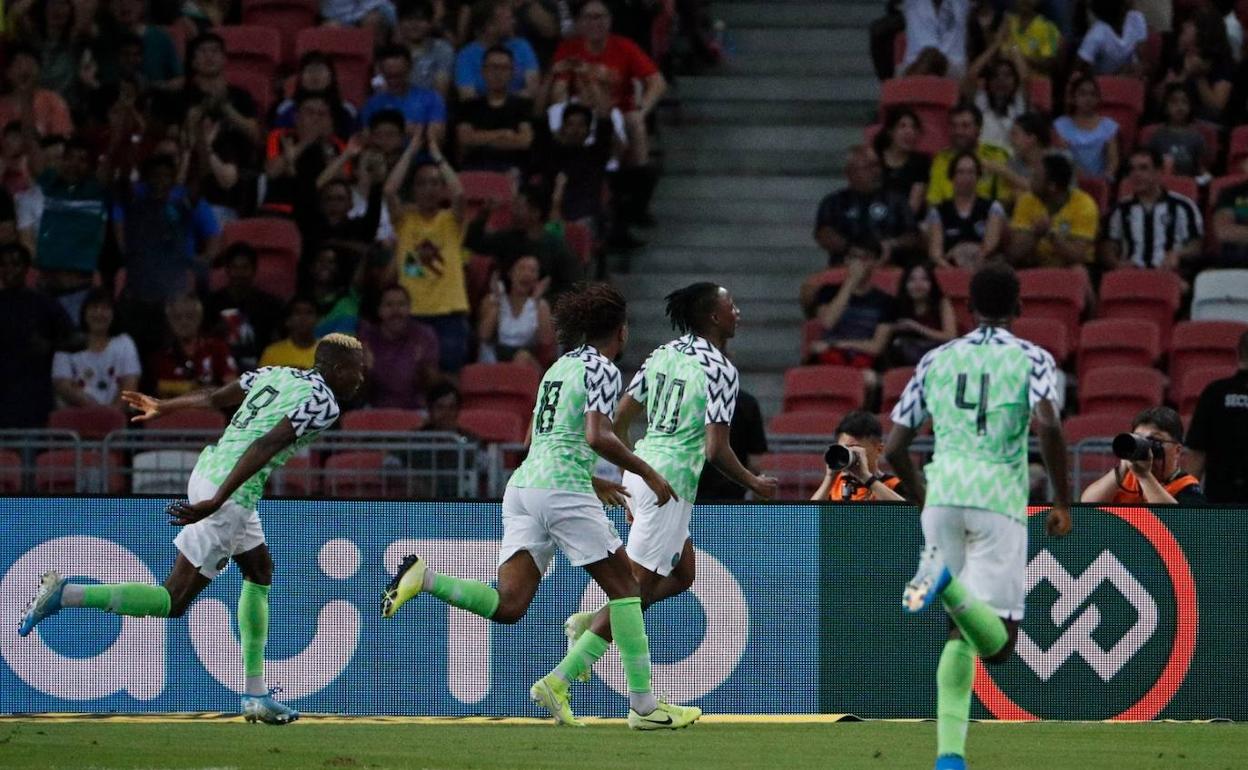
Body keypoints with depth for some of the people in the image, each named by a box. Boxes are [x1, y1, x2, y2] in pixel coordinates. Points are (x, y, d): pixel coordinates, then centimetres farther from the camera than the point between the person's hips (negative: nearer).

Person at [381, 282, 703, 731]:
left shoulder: (559, 368, 23)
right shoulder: (601, 370, -3)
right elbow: (598, 437, -17)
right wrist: (647, 473, -7)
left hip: (523, 484, 7)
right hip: (563, 489, -7)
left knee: (508, 606, -5)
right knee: (625, 587, 4)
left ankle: (423, 578, -22)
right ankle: (643, 705, 2)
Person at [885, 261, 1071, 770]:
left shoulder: (936, 361, 15)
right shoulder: (1031, 359, 5)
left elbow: (894, 448, 14)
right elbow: (1048, 426, -14)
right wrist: (1062, 502, -4)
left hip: (943, 498, 4)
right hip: (999, 501, -4)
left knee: (960, 633, 14)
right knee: (998, 645, -4)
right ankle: (949, 588, -34)